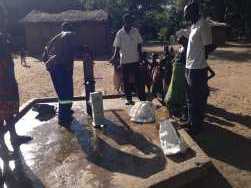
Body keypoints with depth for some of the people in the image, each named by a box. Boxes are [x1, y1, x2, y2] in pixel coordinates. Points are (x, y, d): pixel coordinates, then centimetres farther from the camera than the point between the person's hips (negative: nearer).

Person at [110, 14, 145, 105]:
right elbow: (117, 47, -1)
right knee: (126, 81, 8)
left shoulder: (135, 31, 0)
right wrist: (114, 57, -16)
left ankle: (142, 98, 7)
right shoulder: (120, 33, -2)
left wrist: (140, 56, -2)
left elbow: (139, 44, 6)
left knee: (137, 80, 1)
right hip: (124, 61, 1)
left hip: (135, 60, 0)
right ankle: (129, 99, 19)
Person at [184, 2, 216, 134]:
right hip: (190, 67, 10)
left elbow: (208, 48, -16)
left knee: (197, 99, 1)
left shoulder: (203, 25, -16)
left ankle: (197, 126, 13)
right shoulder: (194, 25, 14)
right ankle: (191, 121, 32)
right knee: (191, 98, 19)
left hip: (198, 68, -10)